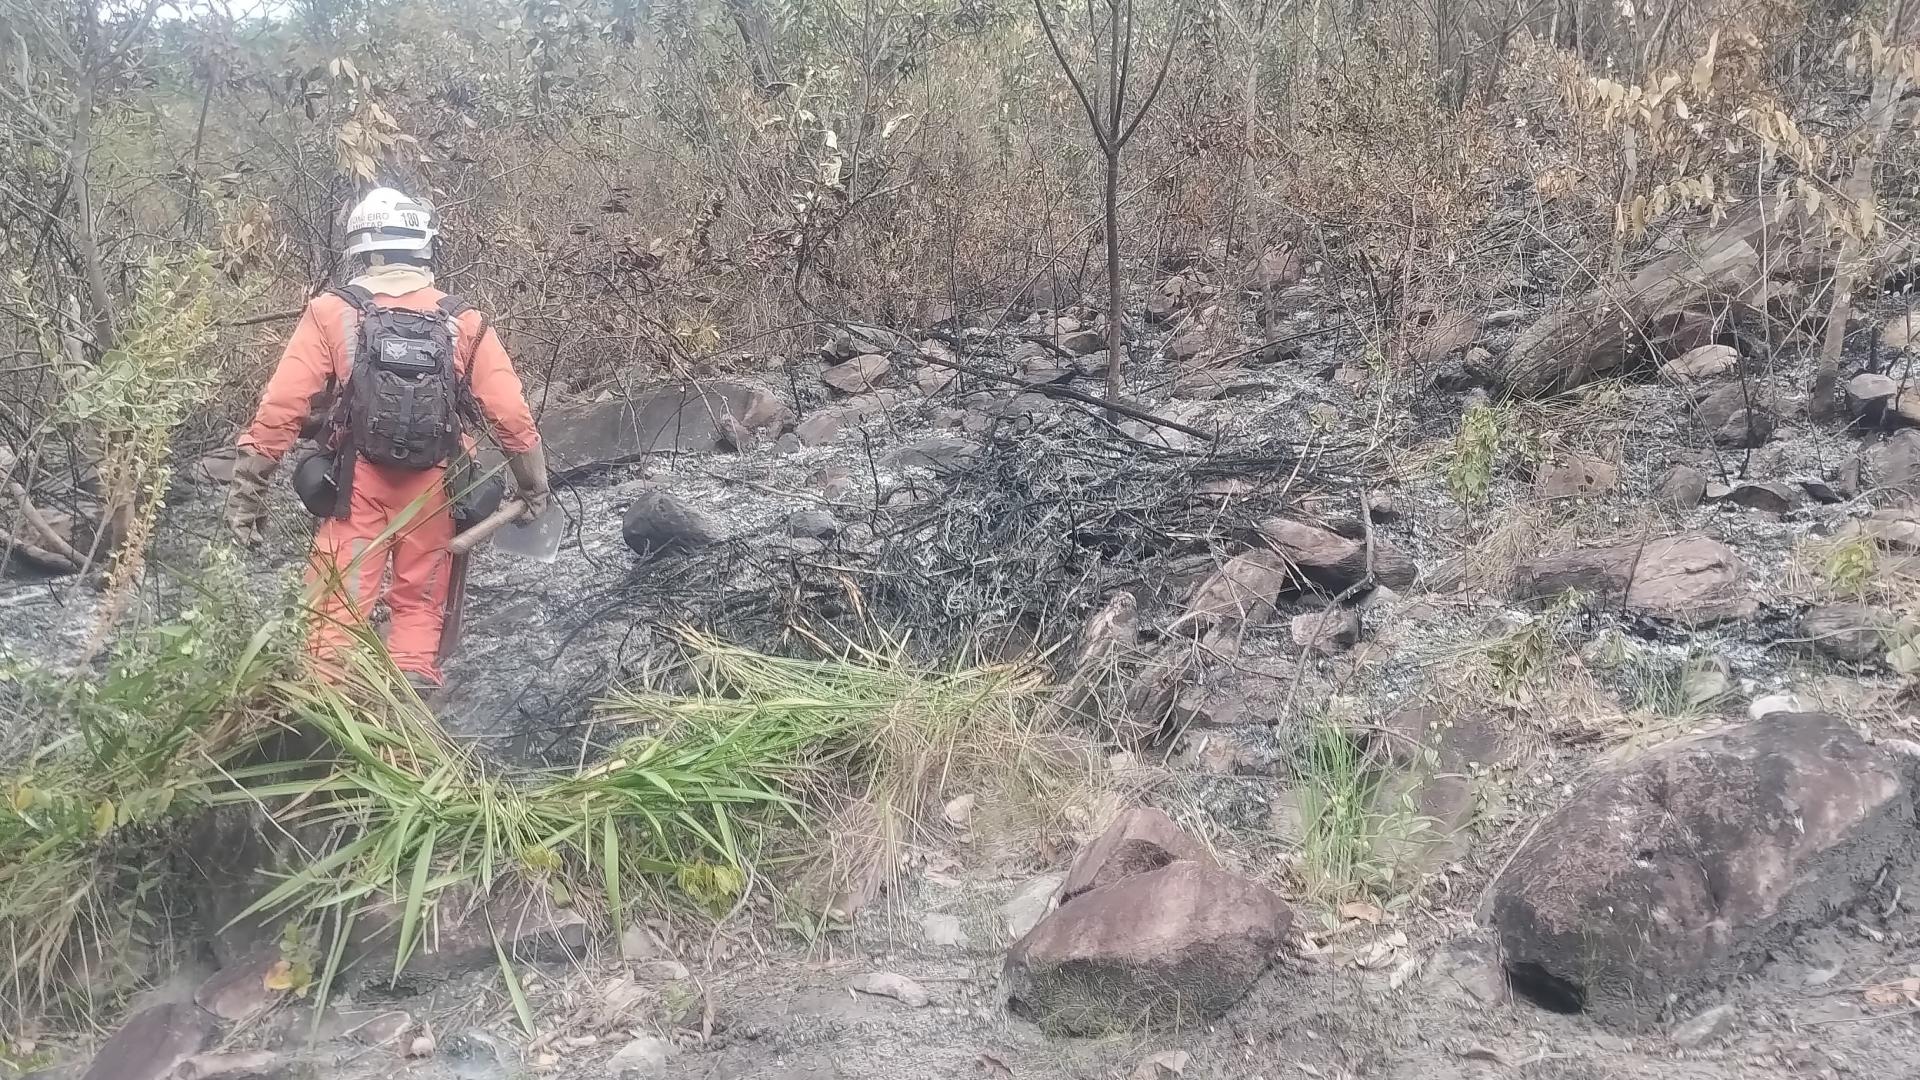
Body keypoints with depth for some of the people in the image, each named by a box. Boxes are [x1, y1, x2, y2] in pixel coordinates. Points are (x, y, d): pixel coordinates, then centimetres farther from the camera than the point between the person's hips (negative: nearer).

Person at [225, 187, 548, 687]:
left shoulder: (331, 315, -3)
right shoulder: (464, 324, 1)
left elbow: (280, 410, -7)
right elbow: (514, 418, -2)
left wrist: (247, 491, -1)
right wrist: (534, 487, 11)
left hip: (357, 491, -2)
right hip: (433, 493, 2)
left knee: (336, 610, 4)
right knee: (420, 606, 16)